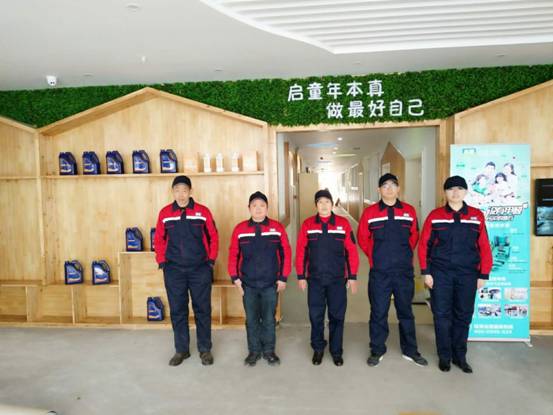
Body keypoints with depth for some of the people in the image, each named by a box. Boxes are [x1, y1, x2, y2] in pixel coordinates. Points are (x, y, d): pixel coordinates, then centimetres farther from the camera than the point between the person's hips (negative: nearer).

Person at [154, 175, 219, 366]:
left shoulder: (202, 211, -4)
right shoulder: (165, 213, 1)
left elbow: (213, 237, 2)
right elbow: (159, 239, 8)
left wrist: (211, 260, -2)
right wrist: (162, 261, 2)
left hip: (200, 270, -1)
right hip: (174, 270, 2)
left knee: (202, 310, 6)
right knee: (177, 311, 10)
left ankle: (205, 349, 22)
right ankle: (181, 350, 26)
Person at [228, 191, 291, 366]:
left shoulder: (277, 228, -3)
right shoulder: (240, 229, -2)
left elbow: (286, 254, -1)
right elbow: (233, 255, 2)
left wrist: (283, 278, -3)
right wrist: (235, 278, -3)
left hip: (271, 284, 0)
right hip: (248, 284, 1)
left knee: (269, 319, 9)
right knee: (251, 320, 11)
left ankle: (269, 351, 27)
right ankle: (254, 351, 27)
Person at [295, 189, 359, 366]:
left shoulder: (343, 223, -2)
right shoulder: (307, 224, 0)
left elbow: (351, 251, 0)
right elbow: (300, 252, 1)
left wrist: (352, 276, -1)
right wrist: (301, 276, 0)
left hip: (338, 279, 0)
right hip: (315, 279, 1)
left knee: (337, 316, 8)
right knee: (316, 316, 8)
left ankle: (336, 351, 26)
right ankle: (318, 348, 29)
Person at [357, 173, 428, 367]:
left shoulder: (409, 211, 3)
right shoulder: (370, 212, -2)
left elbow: (414, 237, 12)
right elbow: (362, 238, 6)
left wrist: (405, 255, 9)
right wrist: (374, 257, 7)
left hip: (405, 271, 2)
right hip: (379, 273, -1)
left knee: (406, 312, 14)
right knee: (378, 313, 7)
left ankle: (410, 350, 30)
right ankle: (377, 351, 22)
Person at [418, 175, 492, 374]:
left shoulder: (477, 216, 2)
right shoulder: (435, 216, -1)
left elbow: (484, 247, 4)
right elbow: (424, 245, 0)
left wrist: (483, 275, 1)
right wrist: (426, 272, -5)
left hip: (467, 275, 1)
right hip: (440, 274, -1)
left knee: (463, 316, 11)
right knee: (442, 316, 4)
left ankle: (459, 356, 28)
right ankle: (444, 356, 21)